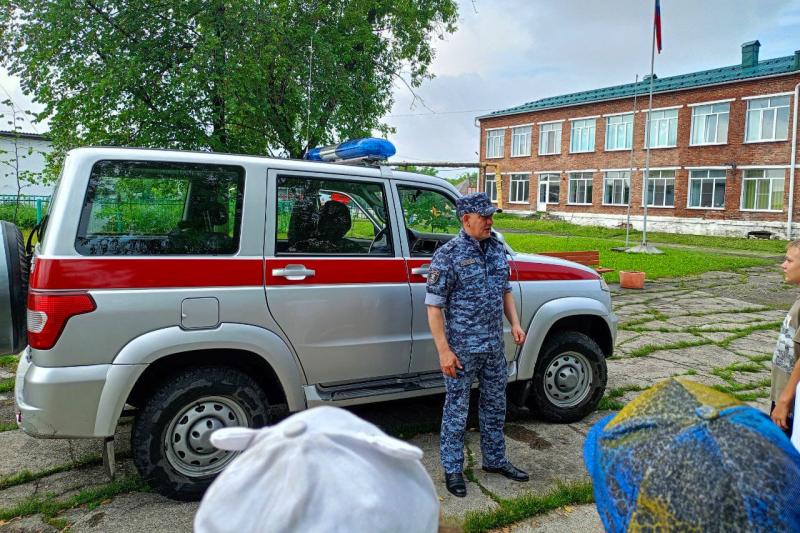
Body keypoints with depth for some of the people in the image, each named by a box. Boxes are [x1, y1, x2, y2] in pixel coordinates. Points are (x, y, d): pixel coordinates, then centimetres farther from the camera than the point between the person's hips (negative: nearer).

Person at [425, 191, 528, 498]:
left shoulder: (497, 248, 6)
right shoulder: (448, 255, -15)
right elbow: (434, 306, -15)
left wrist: (515, 323, 5)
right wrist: (444, 350, -18)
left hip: (494, 346, 7)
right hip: (462, 348, -7)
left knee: (495, 406, 19)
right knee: (456, 411, 6)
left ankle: (495, 460, 37)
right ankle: (453, 470, 22)